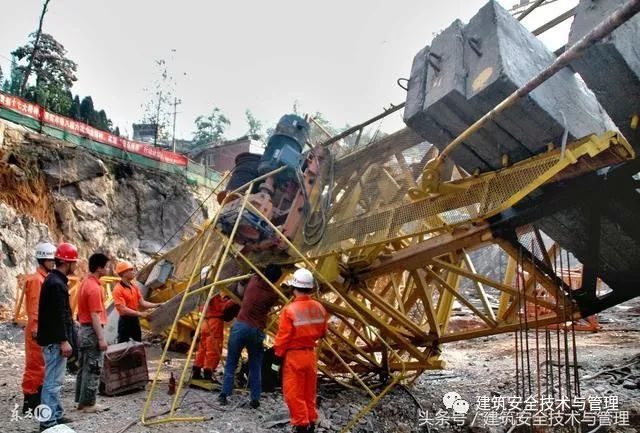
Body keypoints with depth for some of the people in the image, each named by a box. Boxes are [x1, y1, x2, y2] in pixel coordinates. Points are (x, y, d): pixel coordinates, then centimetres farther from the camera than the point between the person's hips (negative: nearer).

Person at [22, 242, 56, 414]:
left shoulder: (45, 279, 14)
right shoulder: (36, 279, -13)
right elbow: (34, 307, -18)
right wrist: (35, 329, -21)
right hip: (37, 331, -9)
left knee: (41, 366, 14)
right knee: (34, 366, -3)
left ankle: (38, 400, 24)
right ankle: (29, 403, 5)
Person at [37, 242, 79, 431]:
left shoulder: (55, 280, 14)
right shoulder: (56, 284, -18)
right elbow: (58, 316, -23)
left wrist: (64, 339, 22)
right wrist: (64, 341, -21)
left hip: (54, 339, 11)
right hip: (55, 341, -11)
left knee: (55, 379, 17)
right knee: (53, 380, -5)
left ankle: (56, 414, 27)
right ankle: (48, 421, 1)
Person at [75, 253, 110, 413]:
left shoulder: (85, 282, 10)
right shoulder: (94, 287, -20)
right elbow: (95, 316, -21)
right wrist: (101, 338, -19)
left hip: (84, 329, 10)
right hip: (92, 331, -10)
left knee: (84, 367, 15)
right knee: (93, 369, -2)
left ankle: (81, 400, 23)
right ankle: (88, 404, 5)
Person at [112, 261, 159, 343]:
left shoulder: (134, 286, 6)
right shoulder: (118, 289, -19)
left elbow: (141, 302, 6)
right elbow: (123, 309, -24)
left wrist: (156, 305, -5)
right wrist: (140, 314, -26)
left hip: (135, 319, 8)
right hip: (125, 321, -8)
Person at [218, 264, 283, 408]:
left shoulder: (253, 281, 2)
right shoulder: (273, 295, -4)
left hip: (240, 326, 1)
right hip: (256, 331, -1)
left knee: (231, 363, 12)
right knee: (255, 367, 12)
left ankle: (224, 394, 11)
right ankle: (255, 399, 13)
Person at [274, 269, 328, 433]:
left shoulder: (290, 310, -21)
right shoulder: (319, 308, -2)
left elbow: (283, 337, -16)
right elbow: (322, 333, 10)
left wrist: (278, 354, -2)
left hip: (294, 355, -6)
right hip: (311, 354, 6)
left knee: (294, 393, 6)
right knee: (309, 393, 18)